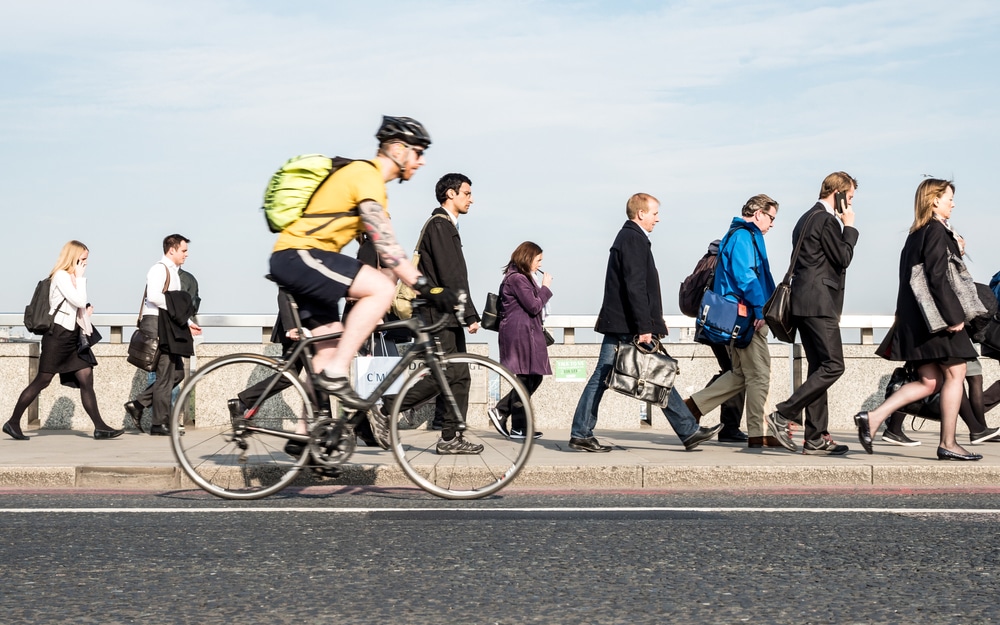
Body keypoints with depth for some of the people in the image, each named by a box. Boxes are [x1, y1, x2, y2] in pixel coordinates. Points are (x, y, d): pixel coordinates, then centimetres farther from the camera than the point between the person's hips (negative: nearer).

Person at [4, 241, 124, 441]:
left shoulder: (71, 278, 18)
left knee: (86, 379, 0)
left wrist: (85, 313, 2)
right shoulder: (61, 276, -10)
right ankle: (13, 422, 6)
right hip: (58, 334, -9)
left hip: (74, 335, 9)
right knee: (42, 380, -4)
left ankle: (100, 427, -4)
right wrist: (80, 277, -10)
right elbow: (80, 301, -18)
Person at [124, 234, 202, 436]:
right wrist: (175, 307, -16)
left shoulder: (173, 273, 21)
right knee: (166, 375, -7)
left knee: (176, 372, 11)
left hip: (168, 328, 10)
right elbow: (153, 296, -24)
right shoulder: (160, 269, -9)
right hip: (156, 325, -10)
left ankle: (138, 404, 13)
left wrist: (188, 323, 15)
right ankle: (159, 424, -1)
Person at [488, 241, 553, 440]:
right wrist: (546, 287, -6)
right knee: (526, 379, -6)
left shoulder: (520, 278, 20)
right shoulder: (518, 279, -13)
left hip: (527, 333, 11)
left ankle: (500, 412, 9)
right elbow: (534, 306, -16)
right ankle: (518, 428, 0)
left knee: (534, 378, 9)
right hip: (521, 333, -11)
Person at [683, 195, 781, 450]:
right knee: (759, 375, -5)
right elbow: (745, 276, -22)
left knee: (741, 373, 16)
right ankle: (758, 434, -1)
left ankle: (693, 405, 14)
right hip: (746, 314, -10)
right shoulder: (743, 237, -11)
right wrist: (760, 309, -22)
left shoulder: (739, 235, 21)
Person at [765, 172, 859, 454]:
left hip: (804, 302, 11)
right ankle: (783, 416, -14)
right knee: (833, 365, -11)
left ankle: (816, 435, 9)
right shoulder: (826, 220, -11)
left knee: (819, 367, 10)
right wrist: (849, 227, 1)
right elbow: (843, 258, -9)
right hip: (819, 303, -11)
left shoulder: (806, 218, 21)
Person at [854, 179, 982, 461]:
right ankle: (948, 443, 3)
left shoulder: (917, 233, 17)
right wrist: (954, 315, -17)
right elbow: (937, 277, -18)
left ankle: (873, 417, -3)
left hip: (914, 317, 9)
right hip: (936, 315, -9)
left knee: (929, 380, 8)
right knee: (955, 374, 1)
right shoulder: (937, 231, -10)